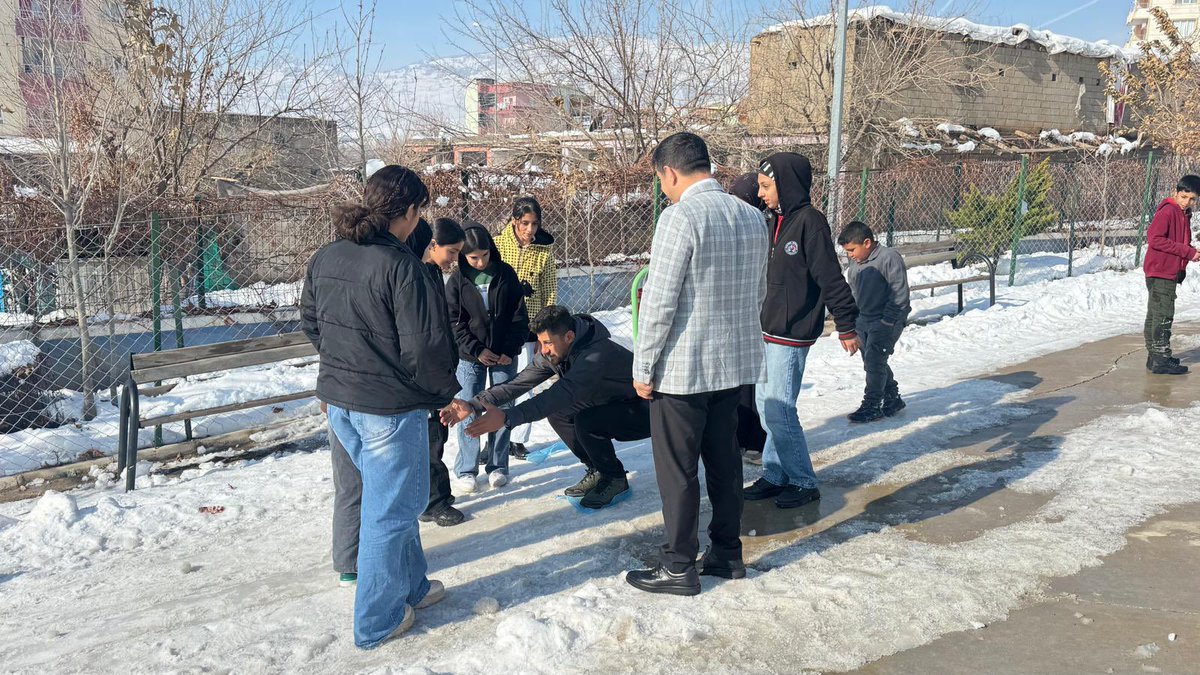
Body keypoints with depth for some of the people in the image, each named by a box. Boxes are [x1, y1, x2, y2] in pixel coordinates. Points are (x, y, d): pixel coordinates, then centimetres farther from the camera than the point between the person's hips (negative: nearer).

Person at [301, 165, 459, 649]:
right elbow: (424, 347, -21)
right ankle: (377, 622, 20)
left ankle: (412, 586, 39)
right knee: (389, 511, 7)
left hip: (339, 401, 8)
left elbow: (310, 324, 14)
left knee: (394, 500, 24)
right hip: (390, 408, -8)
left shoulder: (324, 259, 3)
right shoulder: (401, 265, -21)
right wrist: (446, 392, -4)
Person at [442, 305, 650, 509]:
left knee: (586, 421, -30)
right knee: (556, 412, -4)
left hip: (645, 413, -9)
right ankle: (597, 471, 10)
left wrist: (506, 418, -53)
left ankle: (614, 478, -5)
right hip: (611, 406, 9)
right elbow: (519, 383, -10)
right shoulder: (553, 353, -8)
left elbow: (562, 393, -46)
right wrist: (473, 405, -21)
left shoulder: (596, 354, -35)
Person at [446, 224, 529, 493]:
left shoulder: (506, 274, -1)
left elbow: (519, 316, 0)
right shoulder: (457, 280, -3)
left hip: (505, 356, 1)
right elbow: (454, 322, -4)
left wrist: (510, 349, -8)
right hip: (471, 357, -1)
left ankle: (498, 466, 18)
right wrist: (476, 350, -12)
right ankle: (466, 471, 10)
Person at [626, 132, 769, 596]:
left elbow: (659, 302, -19)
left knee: (677, 469, 4)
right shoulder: (751, 217, 7)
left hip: (682, 368, -8)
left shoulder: (680, 216, -18)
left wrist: (643, 368, -11)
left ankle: (678, 567, 15)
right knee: (724, 457, 18)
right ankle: (727, 553, 29)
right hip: (737, 364, 8)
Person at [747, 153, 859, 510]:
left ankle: (804, 482, 10)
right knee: (767, 407, 14)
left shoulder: (809, 221, -15)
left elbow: (831, 277, -16)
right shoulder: (778, 221, 11)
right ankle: (775, 475, 25)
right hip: (768, 331, 9)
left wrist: (847, 325, -15)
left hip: (791, 334, -9)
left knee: (780, 412, -5)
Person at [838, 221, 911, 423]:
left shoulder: (889, 257, -15)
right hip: (863, 321, 8)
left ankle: (872, 406, -2)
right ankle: (893, 399, 28)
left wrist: (886, 321, -19)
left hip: (887, 320, -8)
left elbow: (900, 294, -17)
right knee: (872, 361, 12)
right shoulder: (854, 264, 9)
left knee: (874, 360, -11)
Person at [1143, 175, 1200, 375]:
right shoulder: (1167, 211, -14)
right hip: (1160, 272, -10)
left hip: (1171, 273, 10)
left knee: (1156, 315, 13)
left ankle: (1154, 357, 20)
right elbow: (1154, 239, -24)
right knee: (1164, 316, -8)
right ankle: (1161, 361, -5)